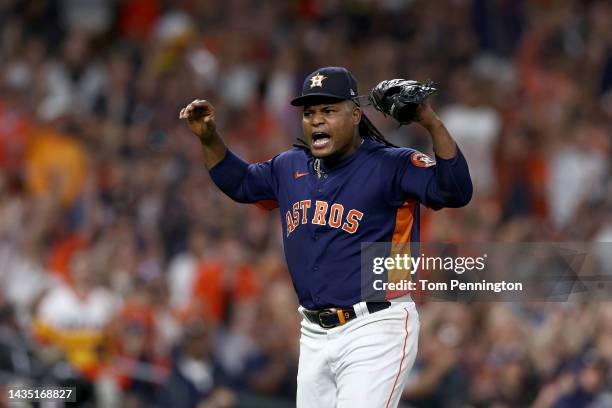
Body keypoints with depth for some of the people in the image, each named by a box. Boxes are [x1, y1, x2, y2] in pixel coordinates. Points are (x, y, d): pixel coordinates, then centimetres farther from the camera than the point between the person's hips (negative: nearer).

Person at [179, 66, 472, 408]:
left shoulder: (391, 166, -9)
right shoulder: (291, 167, 12)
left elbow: (457, 192, -21)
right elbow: (240, 182, 30)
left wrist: (432, 124, -32)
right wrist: (209, 138, 15)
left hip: (375, 330, -7)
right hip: (315, 336, 7)